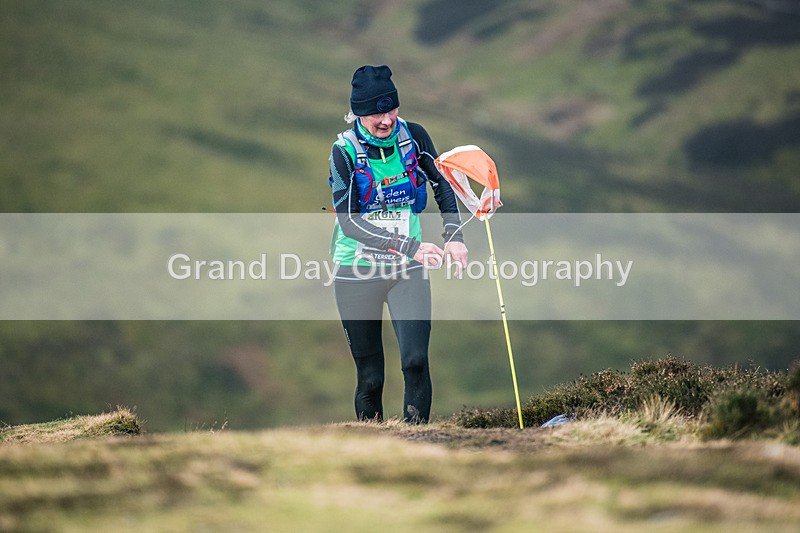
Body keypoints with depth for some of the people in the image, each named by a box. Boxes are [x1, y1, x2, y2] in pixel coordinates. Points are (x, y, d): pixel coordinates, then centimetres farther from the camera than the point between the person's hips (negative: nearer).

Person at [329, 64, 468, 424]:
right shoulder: (345, 150, -12)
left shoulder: (413, 137, -4)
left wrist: (454, 236, -4)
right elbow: (349, 221, -20)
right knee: (370, 376, 3)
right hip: (357, 271, -1)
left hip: (407, 271, 2)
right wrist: (409, 247, -28)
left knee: (415, 360, -17)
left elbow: (442, 186, 12)